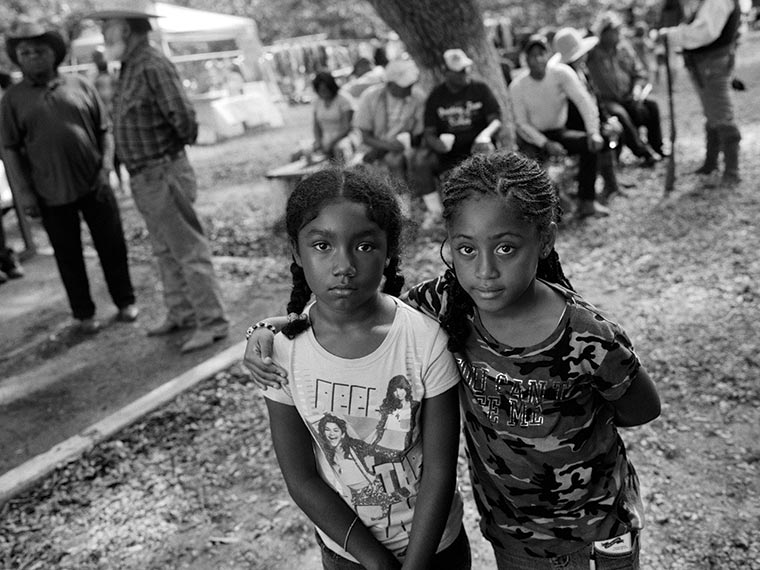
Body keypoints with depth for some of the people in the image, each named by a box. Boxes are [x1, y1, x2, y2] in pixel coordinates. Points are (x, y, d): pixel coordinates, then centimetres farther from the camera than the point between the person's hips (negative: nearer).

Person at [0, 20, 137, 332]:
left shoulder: (79, 85, 5)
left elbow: (105, 130, 6)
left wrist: (105, 168, -6)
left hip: (94, 185, 1)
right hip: (51, 194, 0)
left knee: (112, 246, 7)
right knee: (68, 256, 8)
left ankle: (125, 302, 24)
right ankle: (84, 314, 22)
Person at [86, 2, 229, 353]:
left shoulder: (153, 67, -17)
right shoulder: (129, 68, 12)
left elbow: (184, 118, -22)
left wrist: (182, 142, -3)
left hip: (163, 175, -10)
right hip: (143, 178, 10)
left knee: (189, 250, -3)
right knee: (166, 252, 17)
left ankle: (212, 322, 5)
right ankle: (181, 314, 29)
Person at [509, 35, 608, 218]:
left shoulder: (562, 73, -12)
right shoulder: (517, 86, -13)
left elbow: (584, 101, -17)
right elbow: (521, 124, -10)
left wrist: (594, 132, -31)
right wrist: (546, 144, -22)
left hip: (558, 131, 2)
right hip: (532, 135, -2)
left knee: (590, 143, -21)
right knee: (528, 155, -34)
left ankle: (587, 202, -14)